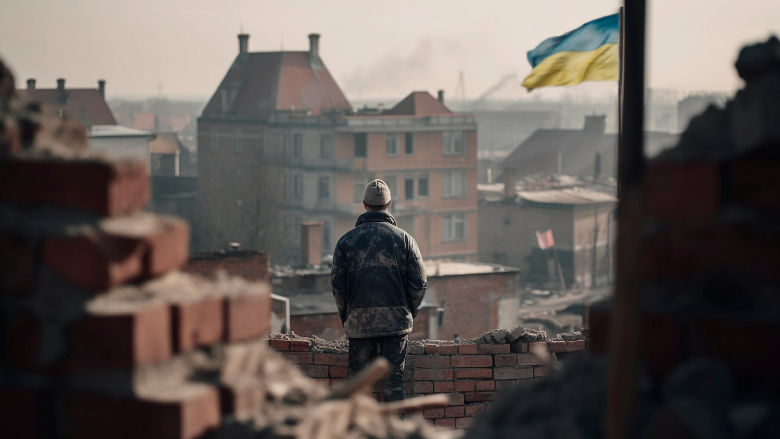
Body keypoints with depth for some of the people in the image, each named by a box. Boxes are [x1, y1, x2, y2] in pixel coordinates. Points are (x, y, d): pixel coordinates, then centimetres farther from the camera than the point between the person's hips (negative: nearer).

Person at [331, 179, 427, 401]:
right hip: (396, 320, 0)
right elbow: (419, 282, -1)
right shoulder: (404, 239, 1)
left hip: (359, 321, 0)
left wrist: (345, 316, 12)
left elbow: (337, 283, 0)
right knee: (394, 378, 3)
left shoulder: (346, 240, 2)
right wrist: (409, 312, 12)